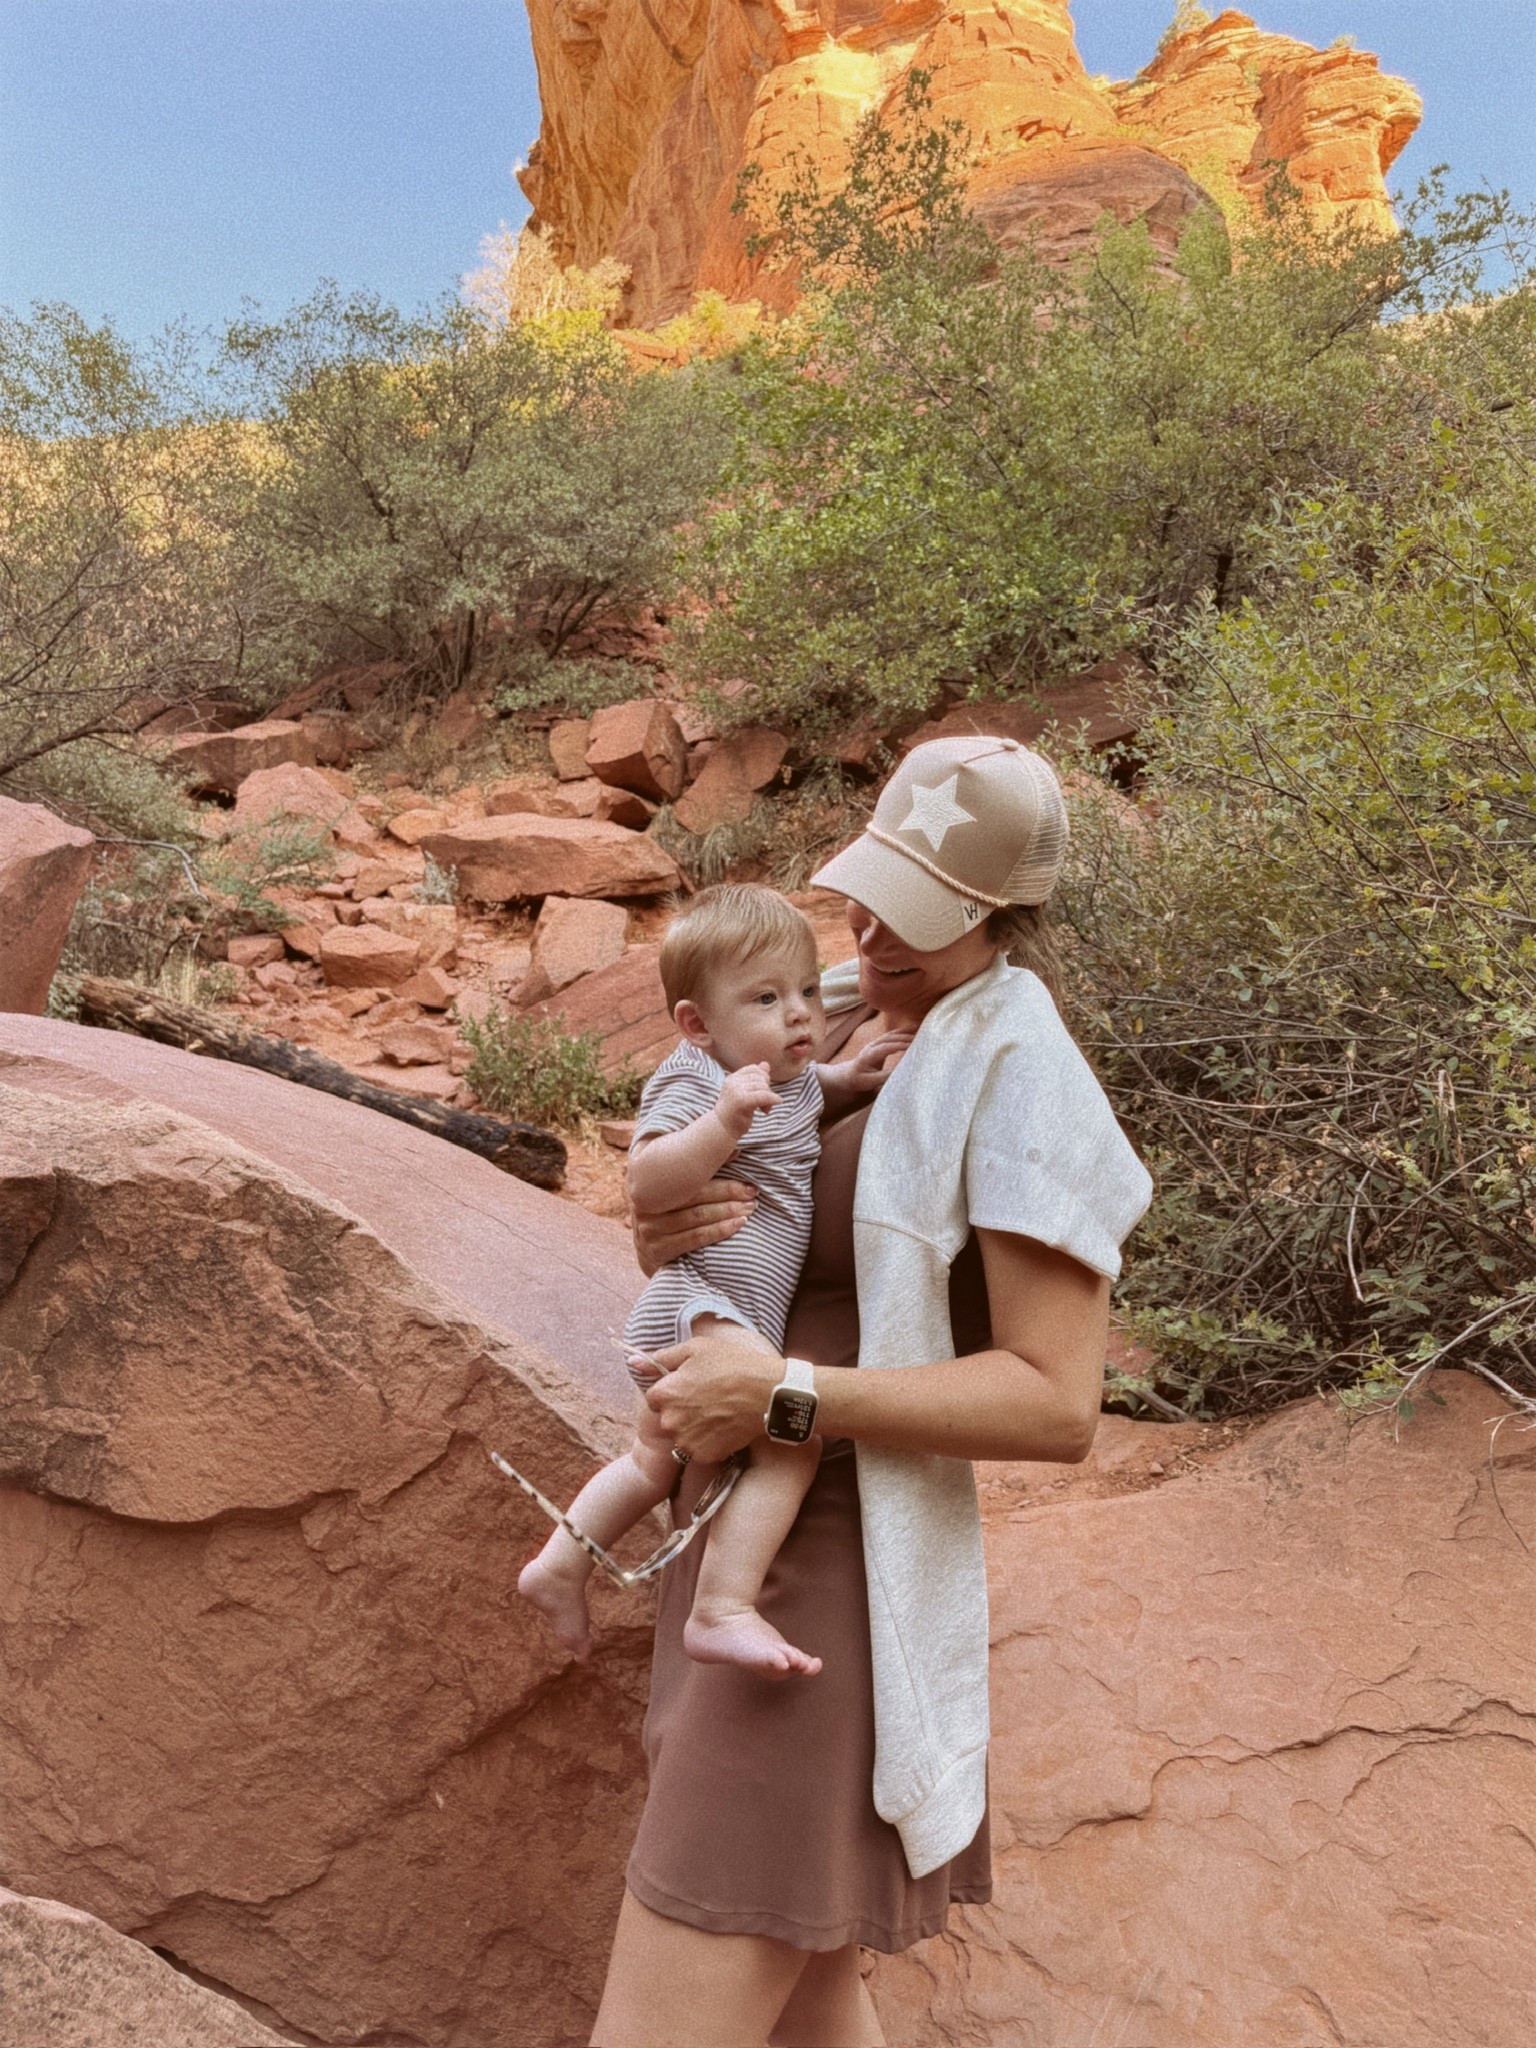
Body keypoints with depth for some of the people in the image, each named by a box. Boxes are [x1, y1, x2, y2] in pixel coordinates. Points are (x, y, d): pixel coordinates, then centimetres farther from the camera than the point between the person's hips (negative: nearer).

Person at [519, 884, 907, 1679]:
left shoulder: (791, 1074, 10)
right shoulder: (692, 1078, -17)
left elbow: (804, 1098, 34)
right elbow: (647, 1182, -30)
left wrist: (853, 1076, 14)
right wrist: (723, 1118, -41)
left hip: (736, 1313, 11)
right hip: (701, 1302, -11)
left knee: (653, 1462, 26)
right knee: (793, 1439, -25)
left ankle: (559, 1568, 38)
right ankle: (723, 1612, -23)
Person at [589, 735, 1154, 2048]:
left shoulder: (1015, 1073, -17)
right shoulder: (830, 1017, 7)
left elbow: (1058, 1404, -20)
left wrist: (781, 1394, -26)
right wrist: (663, 1230, -8)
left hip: (831, 1570, -9)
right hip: (743, 1534, 9)